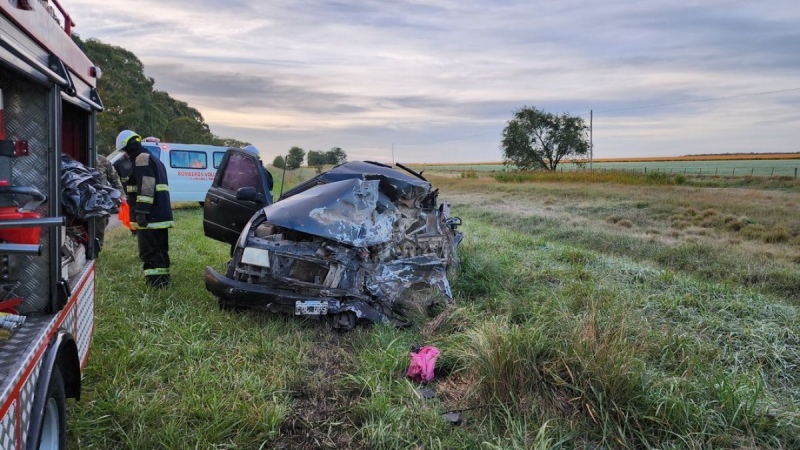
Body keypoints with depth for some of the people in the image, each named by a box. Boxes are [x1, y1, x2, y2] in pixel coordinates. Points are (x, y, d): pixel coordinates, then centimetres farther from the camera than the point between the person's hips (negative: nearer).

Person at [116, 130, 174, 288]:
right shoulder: (152, 159, 24)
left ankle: (155, 284, -9)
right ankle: (162, 281, 19)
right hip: (160, 214, 10)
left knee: (149, 251, -8)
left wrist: (141, 211, -24)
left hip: (150, 216, -10)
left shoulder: (142, 158, -9)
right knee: (159, 250, 13)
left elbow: (146, 188, -21)